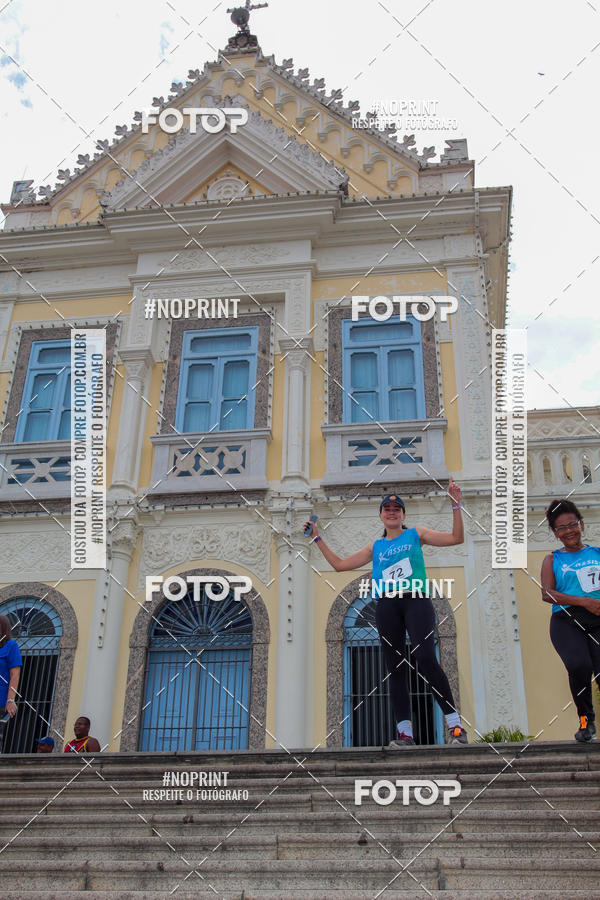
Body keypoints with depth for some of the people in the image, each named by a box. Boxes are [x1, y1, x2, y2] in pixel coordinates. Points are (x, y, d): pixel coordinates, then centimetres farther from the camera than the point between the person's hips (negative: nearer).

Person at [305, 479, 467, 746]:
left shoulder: (415, 534, 15)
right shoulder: (375, 547, 22)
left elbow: (456, 538, 7)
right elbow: (340, 564, 24)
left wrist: (455, 506, -2)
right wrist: (317, 538, 24)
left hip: (416, 599, -4)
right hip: (387, 606, 4)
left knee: (426, 659, -19)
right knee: (396, 668, -1)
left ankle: (455, 725, -15)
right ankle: (405, 733, 0)